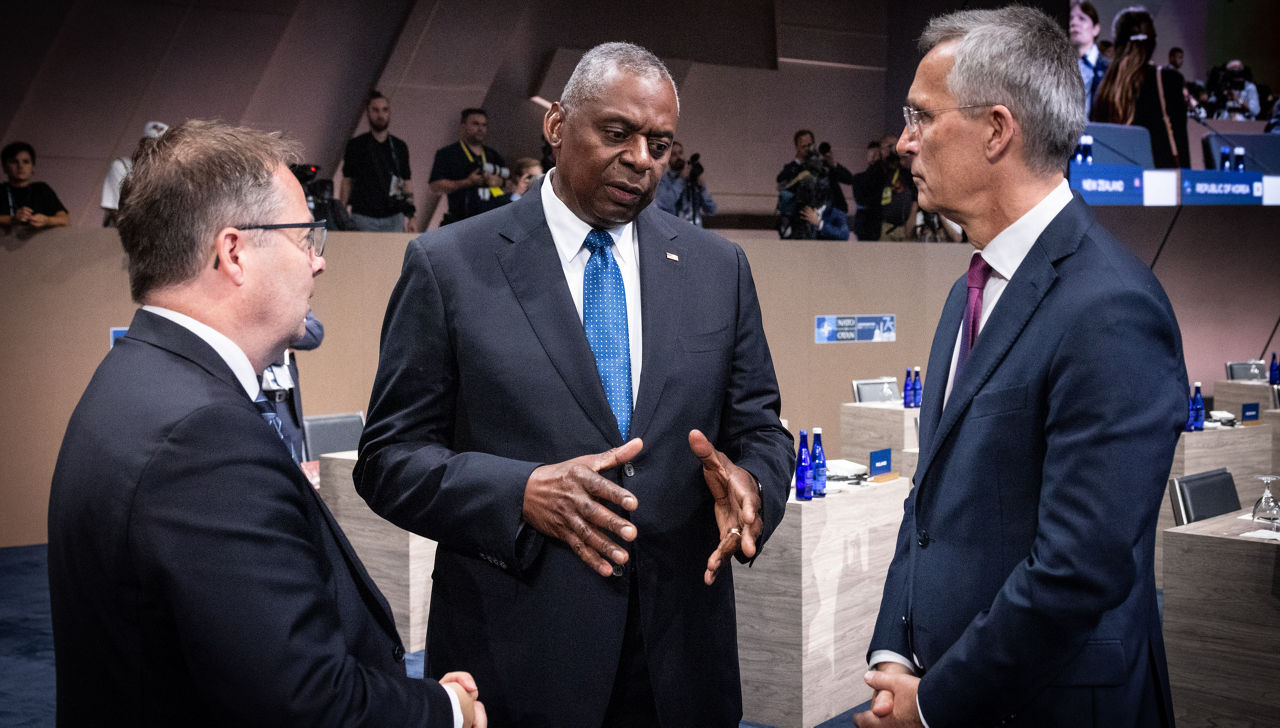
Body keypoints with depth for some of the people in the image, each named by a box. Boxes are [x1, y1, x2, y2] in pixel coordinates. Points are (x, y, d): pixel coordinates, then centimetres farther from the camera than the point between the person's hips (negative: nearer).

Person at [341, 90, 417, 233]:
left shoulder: (399, 147, 12)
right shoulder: (356, 146, 4)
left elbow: (406, 184, 14)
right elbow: (346, 182, 6)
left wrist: (411, 216, 5)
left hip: (393, 220, 2)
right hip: (364, 219, -2)